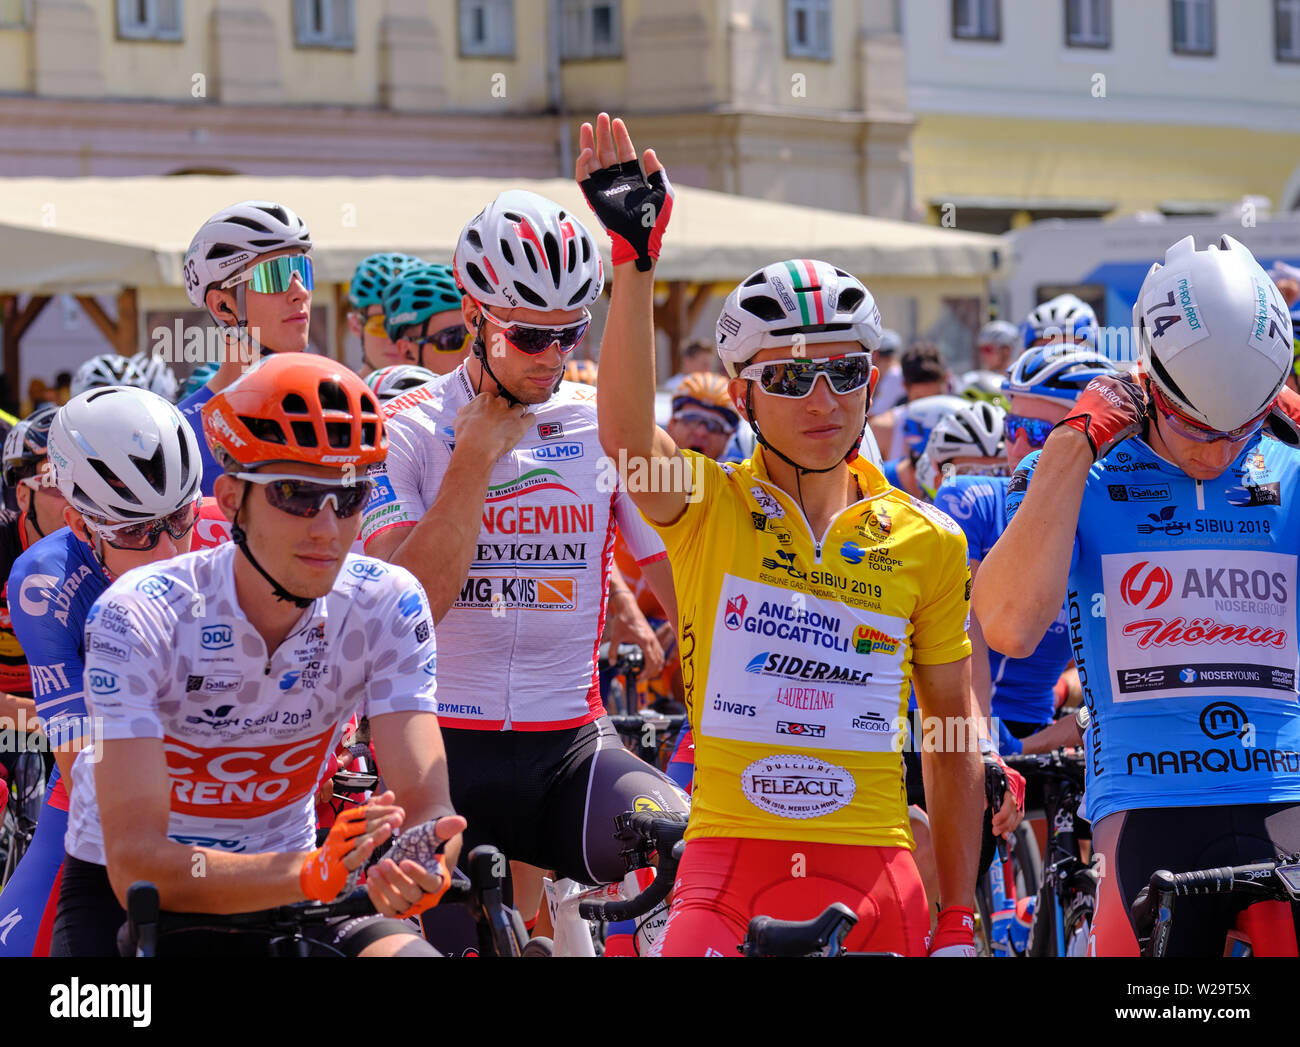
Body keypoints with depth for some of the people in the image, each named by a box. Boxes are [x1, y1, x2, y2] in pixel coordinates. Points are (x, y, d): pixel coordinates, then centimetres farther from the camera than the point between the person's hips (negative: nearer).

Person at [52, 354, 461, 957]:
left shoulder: (386, 607, -13)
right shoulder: (140, 617, -24)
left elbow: (426, 802, -18)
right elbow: (136, 863, -31)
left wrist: (423, 861, -44)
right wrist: (313, 873, -47)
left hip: (285, 895, 2)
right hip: (119, 897, -2)